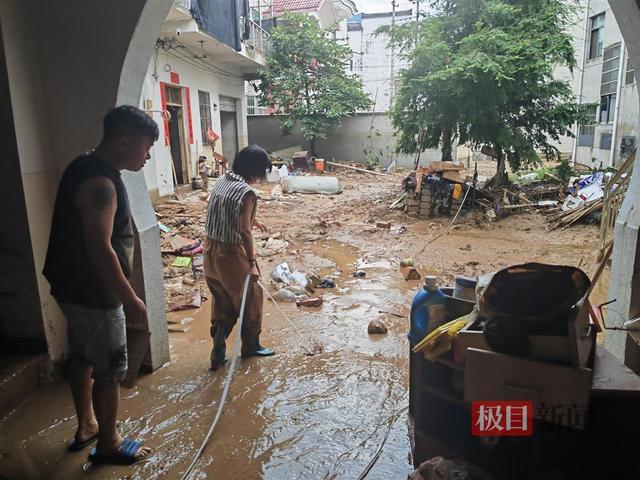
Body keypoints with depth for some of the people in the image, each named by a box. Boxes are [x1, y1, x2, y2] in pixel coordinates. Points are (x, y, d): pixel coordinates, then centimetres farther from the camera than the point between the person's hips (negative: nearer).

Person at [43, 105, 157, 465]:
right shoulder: (100, 182, -25)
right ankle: (109, 443, 24)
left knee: (83, 358, 22)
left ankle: (86, 426, 41)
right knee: (110, 369, 6)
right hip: (93, 294, -10)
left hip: (75, 287, 10)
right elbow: (100, 248, -27)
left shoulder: (88, 167, 7)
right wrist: (130, 298, -20)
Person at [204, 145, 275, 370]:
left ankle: (218, 353, 22)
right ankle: (251, 346, 31)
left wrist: (252, 221, 31)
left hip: (212, 250, 8)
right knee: (251, 297, 14)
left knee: (222, 301, 19)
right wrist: (252, 263, -17)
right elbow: (244, 231, -23)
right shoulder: (247, 193, -20)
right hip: (231, 254, -8)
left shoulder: (221, 181, 6)